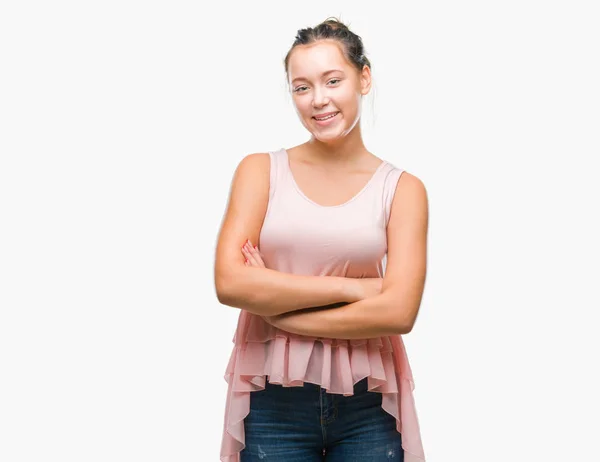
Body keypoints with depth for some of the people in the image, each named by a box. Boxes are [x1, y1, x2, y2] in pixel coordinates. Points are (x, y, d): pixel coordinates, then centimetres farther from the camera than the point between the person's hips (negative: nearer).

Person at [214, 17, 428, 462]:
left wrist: (279, 309, -11)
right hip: (273, 403, 0)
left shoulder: (402, 188, 0)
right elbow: (230, 283, -12)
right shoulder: (260, 171, 1)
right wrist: (351, 287, -14)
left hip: (368, 406, 0)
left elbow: (398, 312, -12)